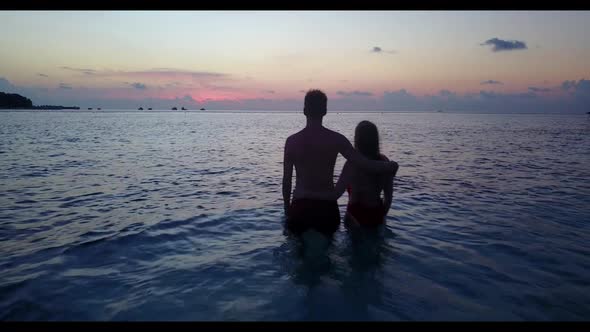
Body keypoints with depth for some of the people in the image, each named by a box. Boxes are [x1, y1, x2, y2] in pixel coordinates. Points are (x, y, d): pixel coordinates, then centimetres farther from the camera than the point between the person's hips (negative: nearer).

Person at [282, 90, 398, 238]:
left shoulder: (292, 140, -4)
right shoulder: (336, 139, -7)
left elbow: (286, 180, 0)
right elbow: (365, 165, -12)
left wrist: (287, 208, 13)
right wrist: (391, 166, 6)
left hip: (300, 206, 0)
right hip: (327, 207, 0)